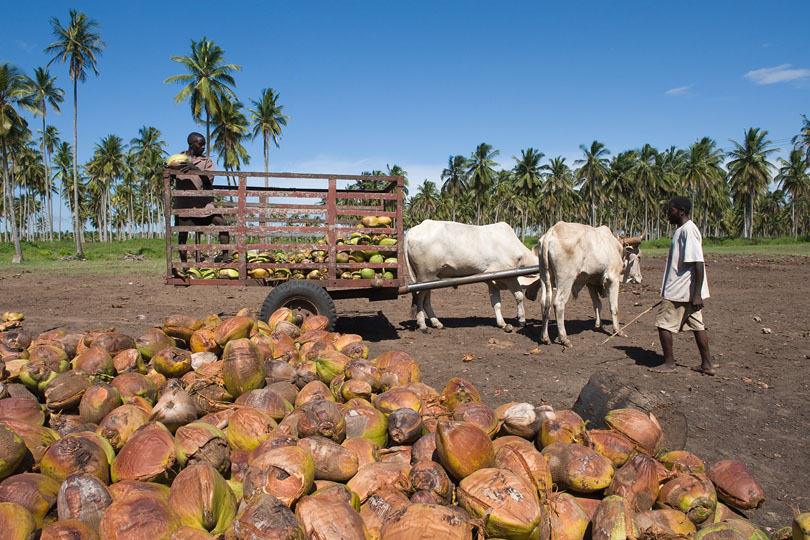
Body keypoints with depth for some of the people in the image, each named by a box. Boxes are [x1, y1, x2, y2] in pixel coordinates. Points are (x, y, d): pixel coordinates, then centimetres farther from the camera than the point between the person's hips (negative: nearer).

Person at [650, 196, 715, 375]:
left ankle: (669, 364, 6)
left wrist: (697, 294, -23)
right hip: (688, 291, 10)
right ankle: (707, 364, 18)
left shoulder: (688, 230, -17)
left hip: (680, 291, -10)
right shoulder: (682, 230, 15)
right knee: (697, 325, 12)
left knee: (663, 323, -2)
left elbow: (698, 263, -22)